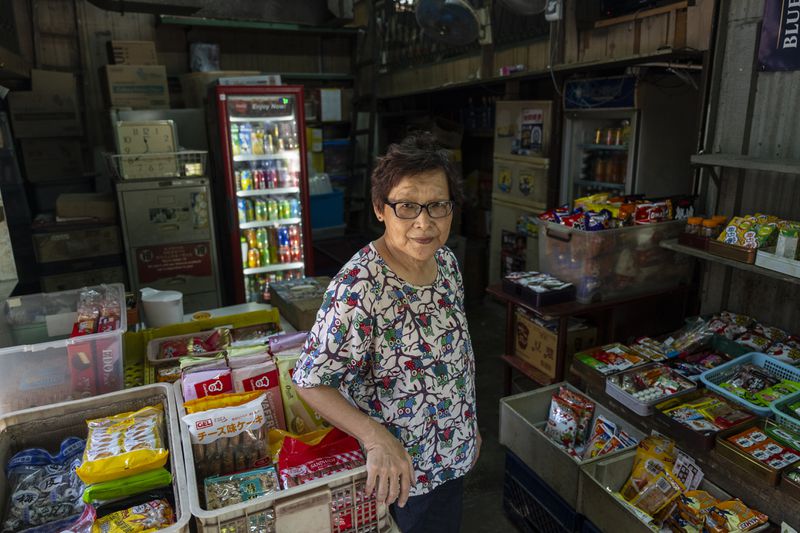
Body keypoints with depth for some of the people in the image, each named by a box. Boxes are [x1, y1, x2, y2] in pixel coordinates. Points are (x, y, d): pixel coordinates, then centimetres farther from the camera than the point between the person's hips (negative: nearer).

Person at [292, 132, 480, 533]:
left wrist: (470, 425, 12)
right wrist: (379, 440, -33)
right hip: (395, 473, -7)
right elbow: (310, 382, -24)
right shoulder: (359, 288, -30)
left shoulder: (446, 261, -6)